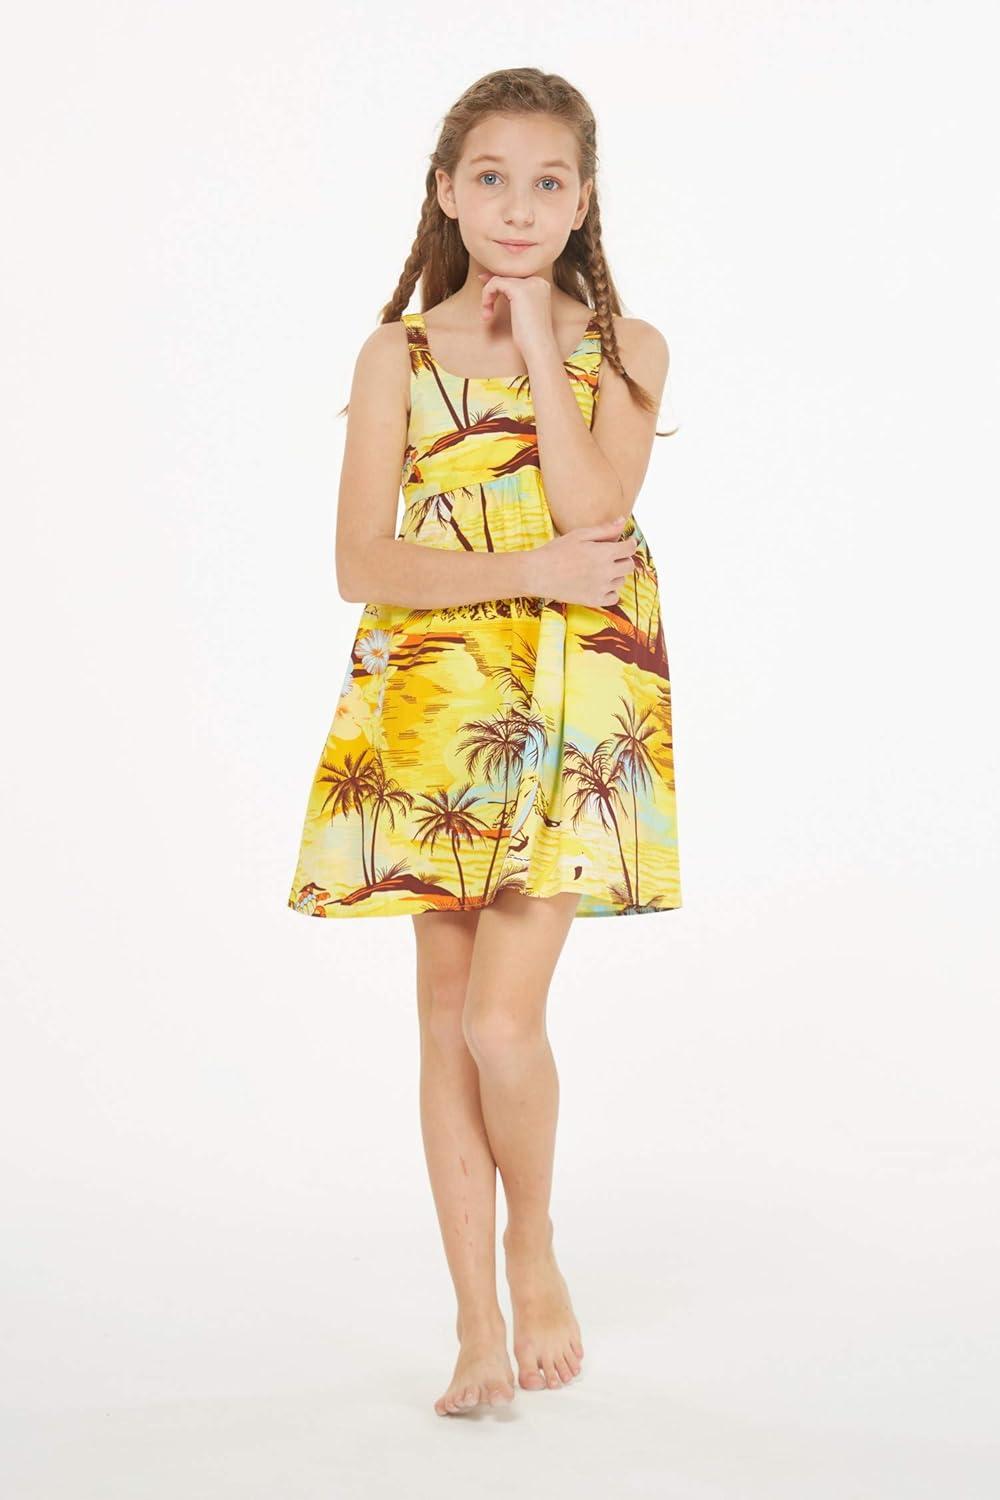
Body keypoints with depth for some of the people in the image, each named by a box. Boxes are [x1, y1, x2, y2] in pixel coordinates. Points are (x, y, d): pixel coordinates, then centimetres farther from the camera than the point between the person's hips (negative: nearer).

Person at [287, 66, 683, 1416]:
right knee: (446, 1020, 5)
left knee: (501, 1017, -12)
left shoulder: (624, 349, 4)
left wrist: (536, 336, -9)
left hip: (574, 710, -2)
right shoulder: (400, 355, 5)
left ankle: (535, 1251, 18)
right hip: (430, 704, 2)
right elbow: (362, 562, -3)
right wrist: (527, 572, -14)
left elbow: (593, 513, -13)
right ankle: (479, 1326, 17)